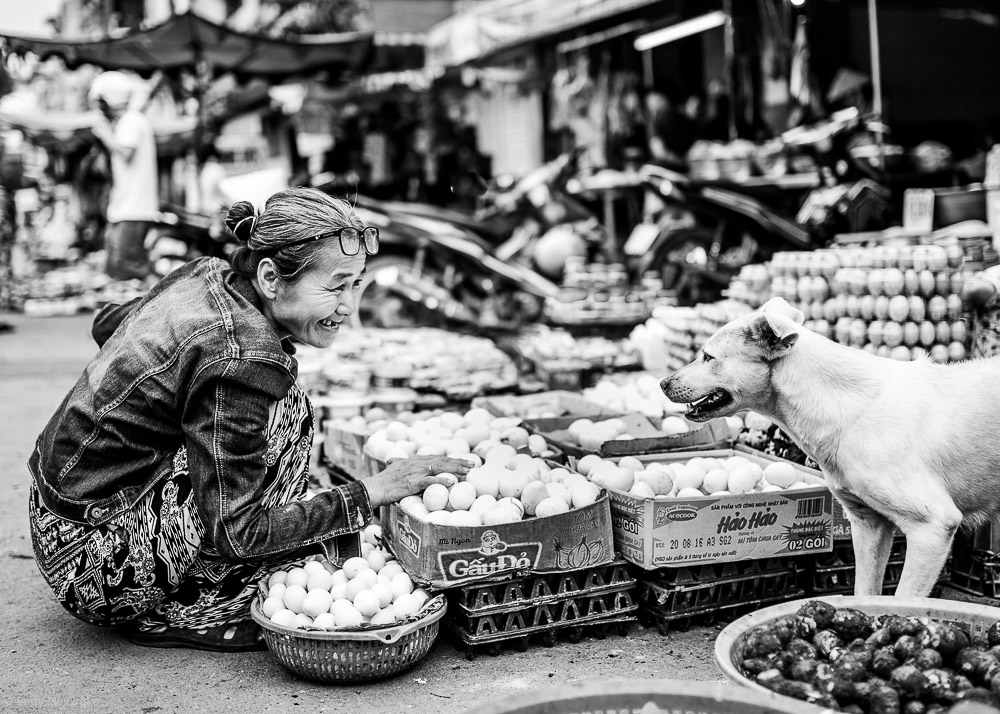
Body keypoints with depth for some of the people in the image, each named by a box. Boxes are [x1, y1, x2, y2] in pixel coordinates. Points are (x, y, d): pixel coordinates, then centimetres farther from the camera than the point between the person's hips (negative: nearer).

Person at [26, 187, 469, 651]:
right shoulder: (241, 356, -26)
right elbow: (235, 533, -24)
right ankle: (182, 616, -7)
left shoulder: (207, 274, -1)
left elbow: (107, 324, 20)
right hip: (93, 555, -9)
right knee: (285, 414, -17)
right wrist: (371, 494, -21)